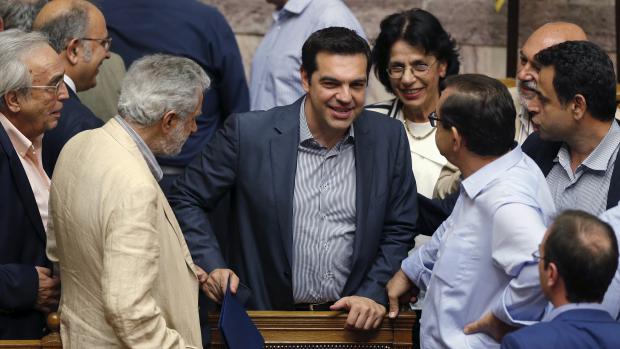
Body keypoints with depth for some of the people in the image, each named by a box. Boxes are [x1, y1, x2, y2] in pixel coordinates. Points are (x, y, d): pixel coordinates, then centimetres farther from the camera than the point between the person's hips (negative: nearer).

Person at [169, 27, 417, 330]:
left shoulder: (389, 138, 0)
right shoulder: (248, 133, -7)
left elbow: (398, 231, 7)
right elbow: (186, 200, 2)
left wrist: (374, 294, -5)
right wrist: (210, 265, -11)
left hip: (351, 320, 4)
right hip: (264, 316, -4)